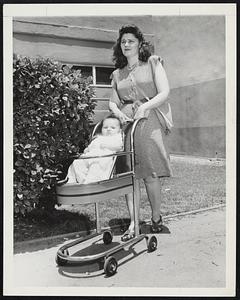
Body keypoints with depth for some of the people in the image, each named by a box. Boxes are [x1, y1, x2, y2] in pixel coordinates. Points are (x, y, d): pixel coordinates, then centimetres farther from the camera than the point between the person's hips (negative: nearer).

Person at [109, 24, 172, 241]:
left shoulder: (153, 63, 9)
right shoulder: (117, 74, 19)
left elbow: (164, 93, 0)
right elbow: (112, 102, 16)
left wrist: (144, 106, -14)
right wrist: (119, 113, -6)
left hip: (148, 121, -3)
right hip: (125, 122, 3)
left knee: (150, 174, -7)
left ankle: (156, 217, 12)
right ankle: (133, 223, -1)